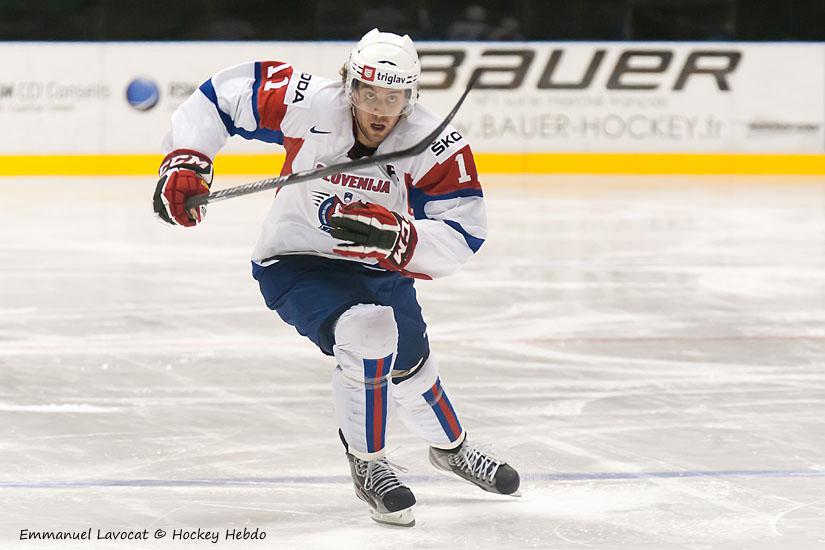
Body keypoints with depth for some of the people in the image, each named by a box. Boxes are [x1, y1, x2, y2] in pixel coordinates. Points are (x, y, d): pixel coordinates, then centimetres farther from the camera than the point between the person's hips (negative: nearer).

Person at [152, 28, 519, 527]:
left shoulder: (438, 147, -23)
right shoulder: (310, 105, -26)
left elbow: (461, 237, -28)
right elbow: (223, 94, -14)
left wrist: (394, 235, -44)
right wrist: (185, 161, -22)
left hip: (381, 270, 4)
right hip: (295, 262, -4)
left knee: (409, 364, 20)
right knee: (366, 330, -30)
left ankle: (451, 447, 54)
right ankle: (368, 464, -10)